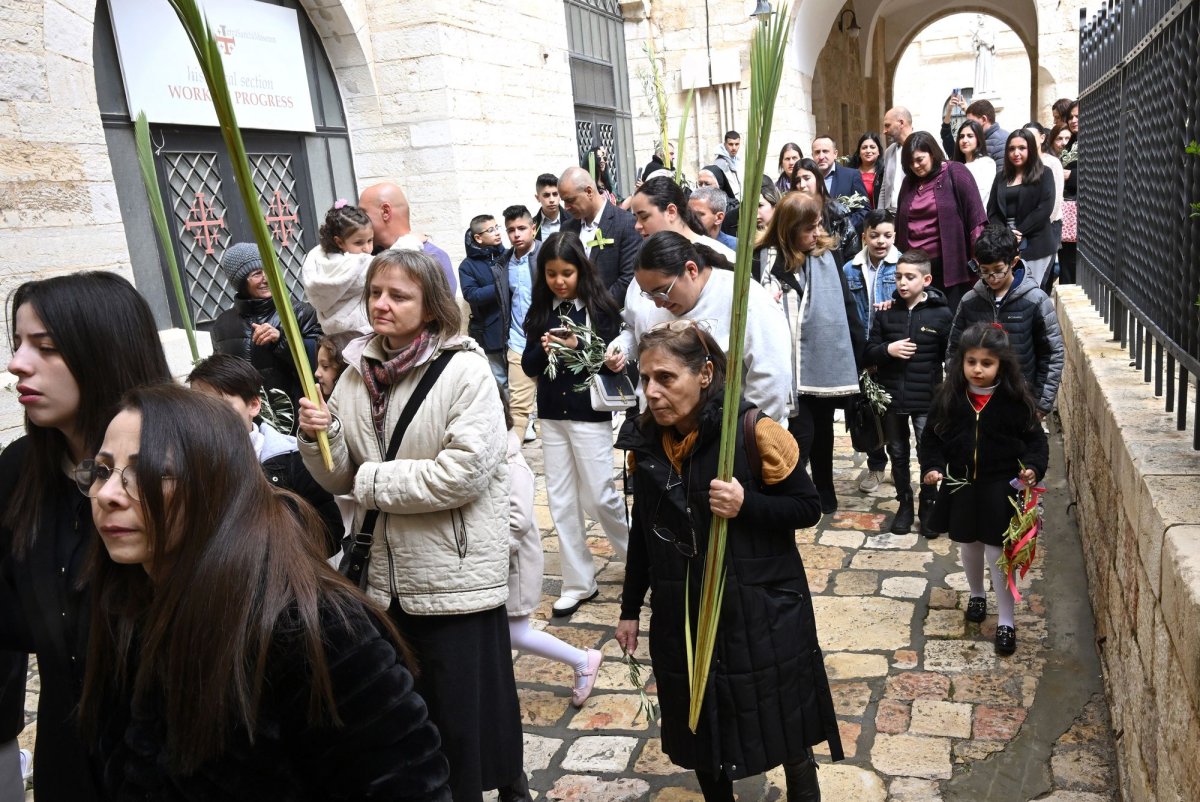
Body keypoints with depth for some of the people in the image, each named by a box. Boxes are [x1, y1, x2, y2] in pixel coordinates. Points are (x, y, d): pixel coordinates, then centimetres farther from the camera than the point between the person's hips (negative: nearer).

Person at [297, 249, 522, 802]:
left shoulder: (464, 369, -13)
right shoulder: (357, 373, 5)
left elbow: (463, 472, -23)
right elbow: (340, 479, 9)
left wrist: (372, 481, -16)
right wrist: (318, 437, -12)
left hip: (456, 575, -5)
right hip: (386, 574, 6)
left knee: (463, 714, 9)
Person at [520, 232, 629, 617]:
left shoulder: (600, 308, -7)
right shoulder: (540, 312, 6)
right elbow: (529, 366, 7)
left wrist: (578, 347, -22)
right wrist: (543, 350, -13)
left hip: (590, 414, -4)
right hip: (552, 416, 5)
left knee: (599, 496, 0)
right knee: (561, 502, 7)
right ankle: (579, 583, 18)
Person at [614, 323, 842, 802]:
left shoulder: (752, 431, -18)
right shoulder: (646, 440, -2)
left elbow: (808, 508, -11)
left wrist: (745, 505, -28)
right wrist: (630, 608, 12)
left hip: (760, 613, -4)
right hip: (682, 617, 4)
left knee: (784, 726, 14)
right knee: (699, 728, 18)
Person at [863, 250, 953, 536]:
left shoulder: (941, 314, -6)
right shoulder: (886, 312, 0)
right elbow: (868, 354, 3)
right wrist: (887, 350, -16)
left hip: (927, 399, -3)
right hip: (891, 397, 3)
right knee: (898, 454, 15)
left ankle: (928, 505, 23)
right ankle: (904, 504, 31)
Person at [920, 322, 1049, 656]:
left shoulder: (1015, 400, -13)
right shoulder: (948, 397, -8)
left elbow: (1035, 439, -5)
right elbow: (931, 435, 1)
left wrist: (1033, 467, -22)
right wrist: (932, 466, -14)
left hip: (1000, 489, -3)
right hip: (960, 486, 3)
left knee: (997, 552, 1)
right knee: (968, 546, 20)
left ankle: (1005, 620, 15)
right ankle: (976, 594, 46)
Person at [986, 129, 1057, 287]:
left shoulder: (1043, 175, 6)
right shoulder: (1002, 178, 17)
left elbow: (1045, 209, -6)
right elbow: (992, 211, 9)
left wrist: (1020, 231, -13)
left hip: (1034, 245, -3)